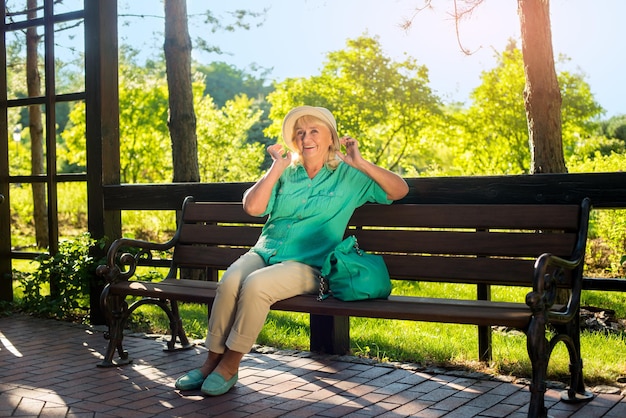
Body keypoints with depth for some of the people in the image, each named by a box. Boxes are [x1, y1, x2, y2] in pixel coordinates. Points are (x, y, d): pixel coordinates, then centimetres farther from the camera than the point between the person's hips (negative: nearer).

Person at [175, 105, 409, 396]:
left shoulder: (348, 176, 7)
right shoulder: (285, 173, 14)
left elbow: (399, 190, 0)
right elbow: (252, 207, 0)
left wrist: (360, 163, -8)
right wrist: (277, 167, 0)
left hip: (305, 265, -3)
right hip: (264, 252, 3)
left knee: (256, 284, -32)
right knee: (230, 281, -29)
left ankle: (230, 365, -18)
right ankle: (212, 361, -18)